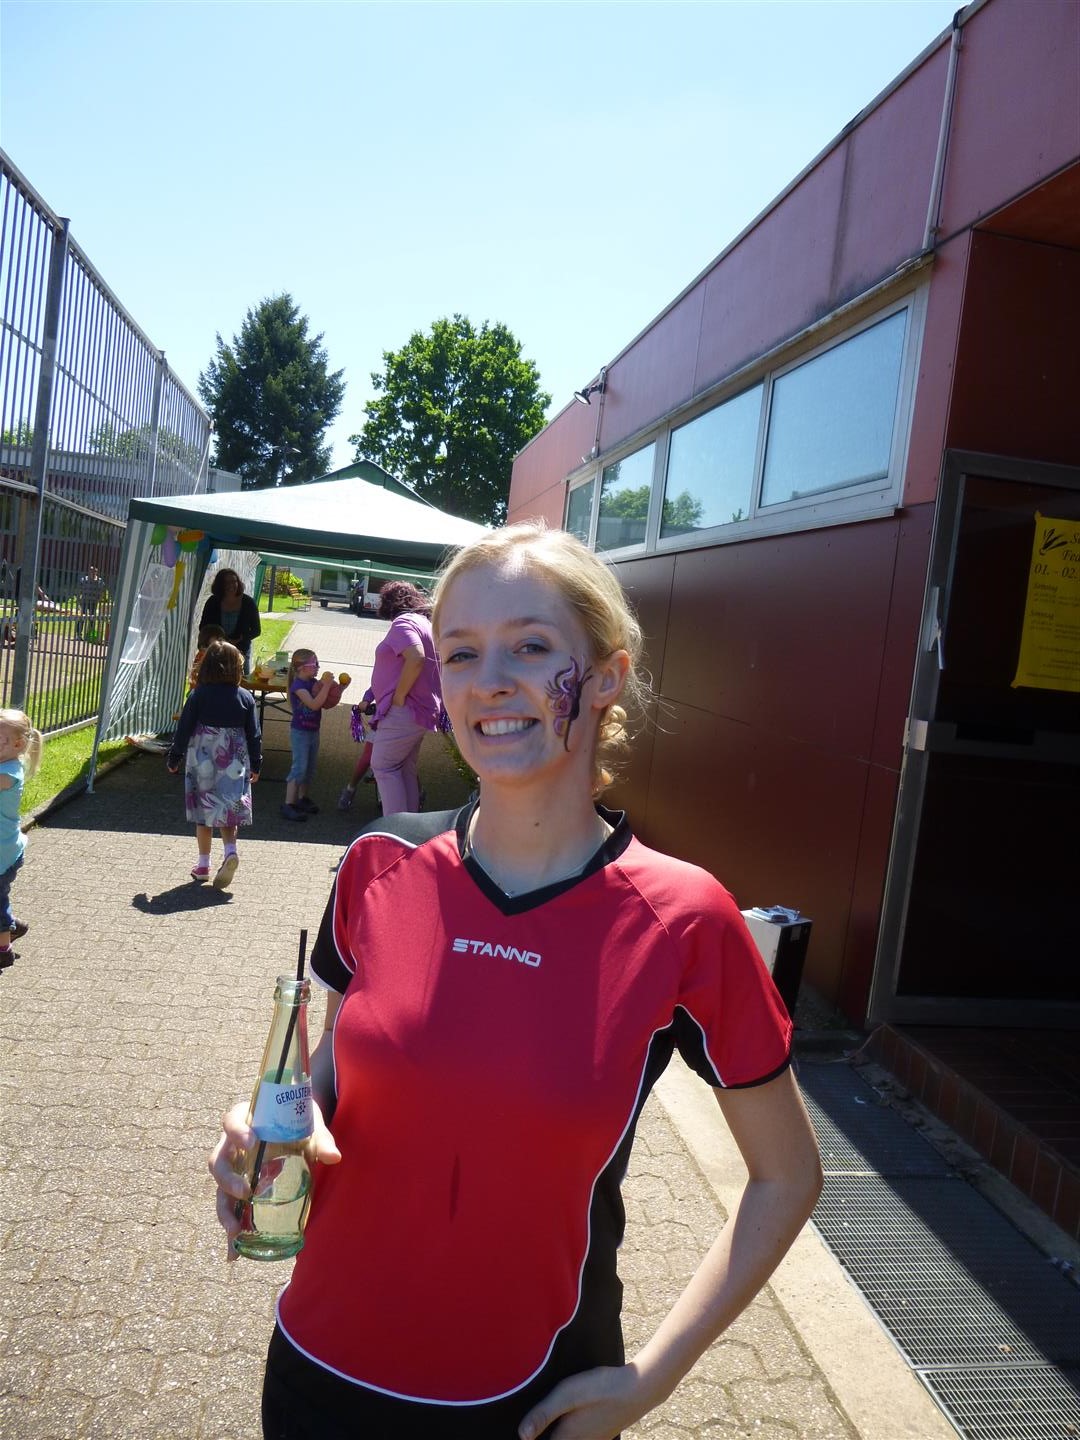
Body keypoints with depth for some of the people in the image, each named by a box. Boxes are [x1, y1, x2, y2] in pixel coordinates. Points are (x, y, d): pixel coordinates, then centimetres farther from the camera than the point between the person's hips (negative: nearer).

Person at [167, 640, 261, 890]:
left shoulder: (198, 696, -7)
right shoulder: (246, 697, -3)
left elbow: (184, 729, -4)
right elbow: (254, 735, 2)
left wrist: (174, 758, 8)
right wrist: (255, 765, 13)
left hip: (202, 763, -1)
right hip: (234, 764, 1)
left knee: (204, 812, 10)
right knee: (228, 808, 10)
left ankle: (203, 865, 16)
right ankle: (230, 850, -15)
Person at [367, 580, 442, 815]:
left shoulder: (403, 623, -11)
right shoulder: (426, 623, 18)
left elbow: (416, 658, -28)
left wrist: (398, 697, -19)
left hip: (404, 711, -10)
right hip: (423, 711, 10)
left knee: (383, 766, -6)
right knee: (406, 770, 13)